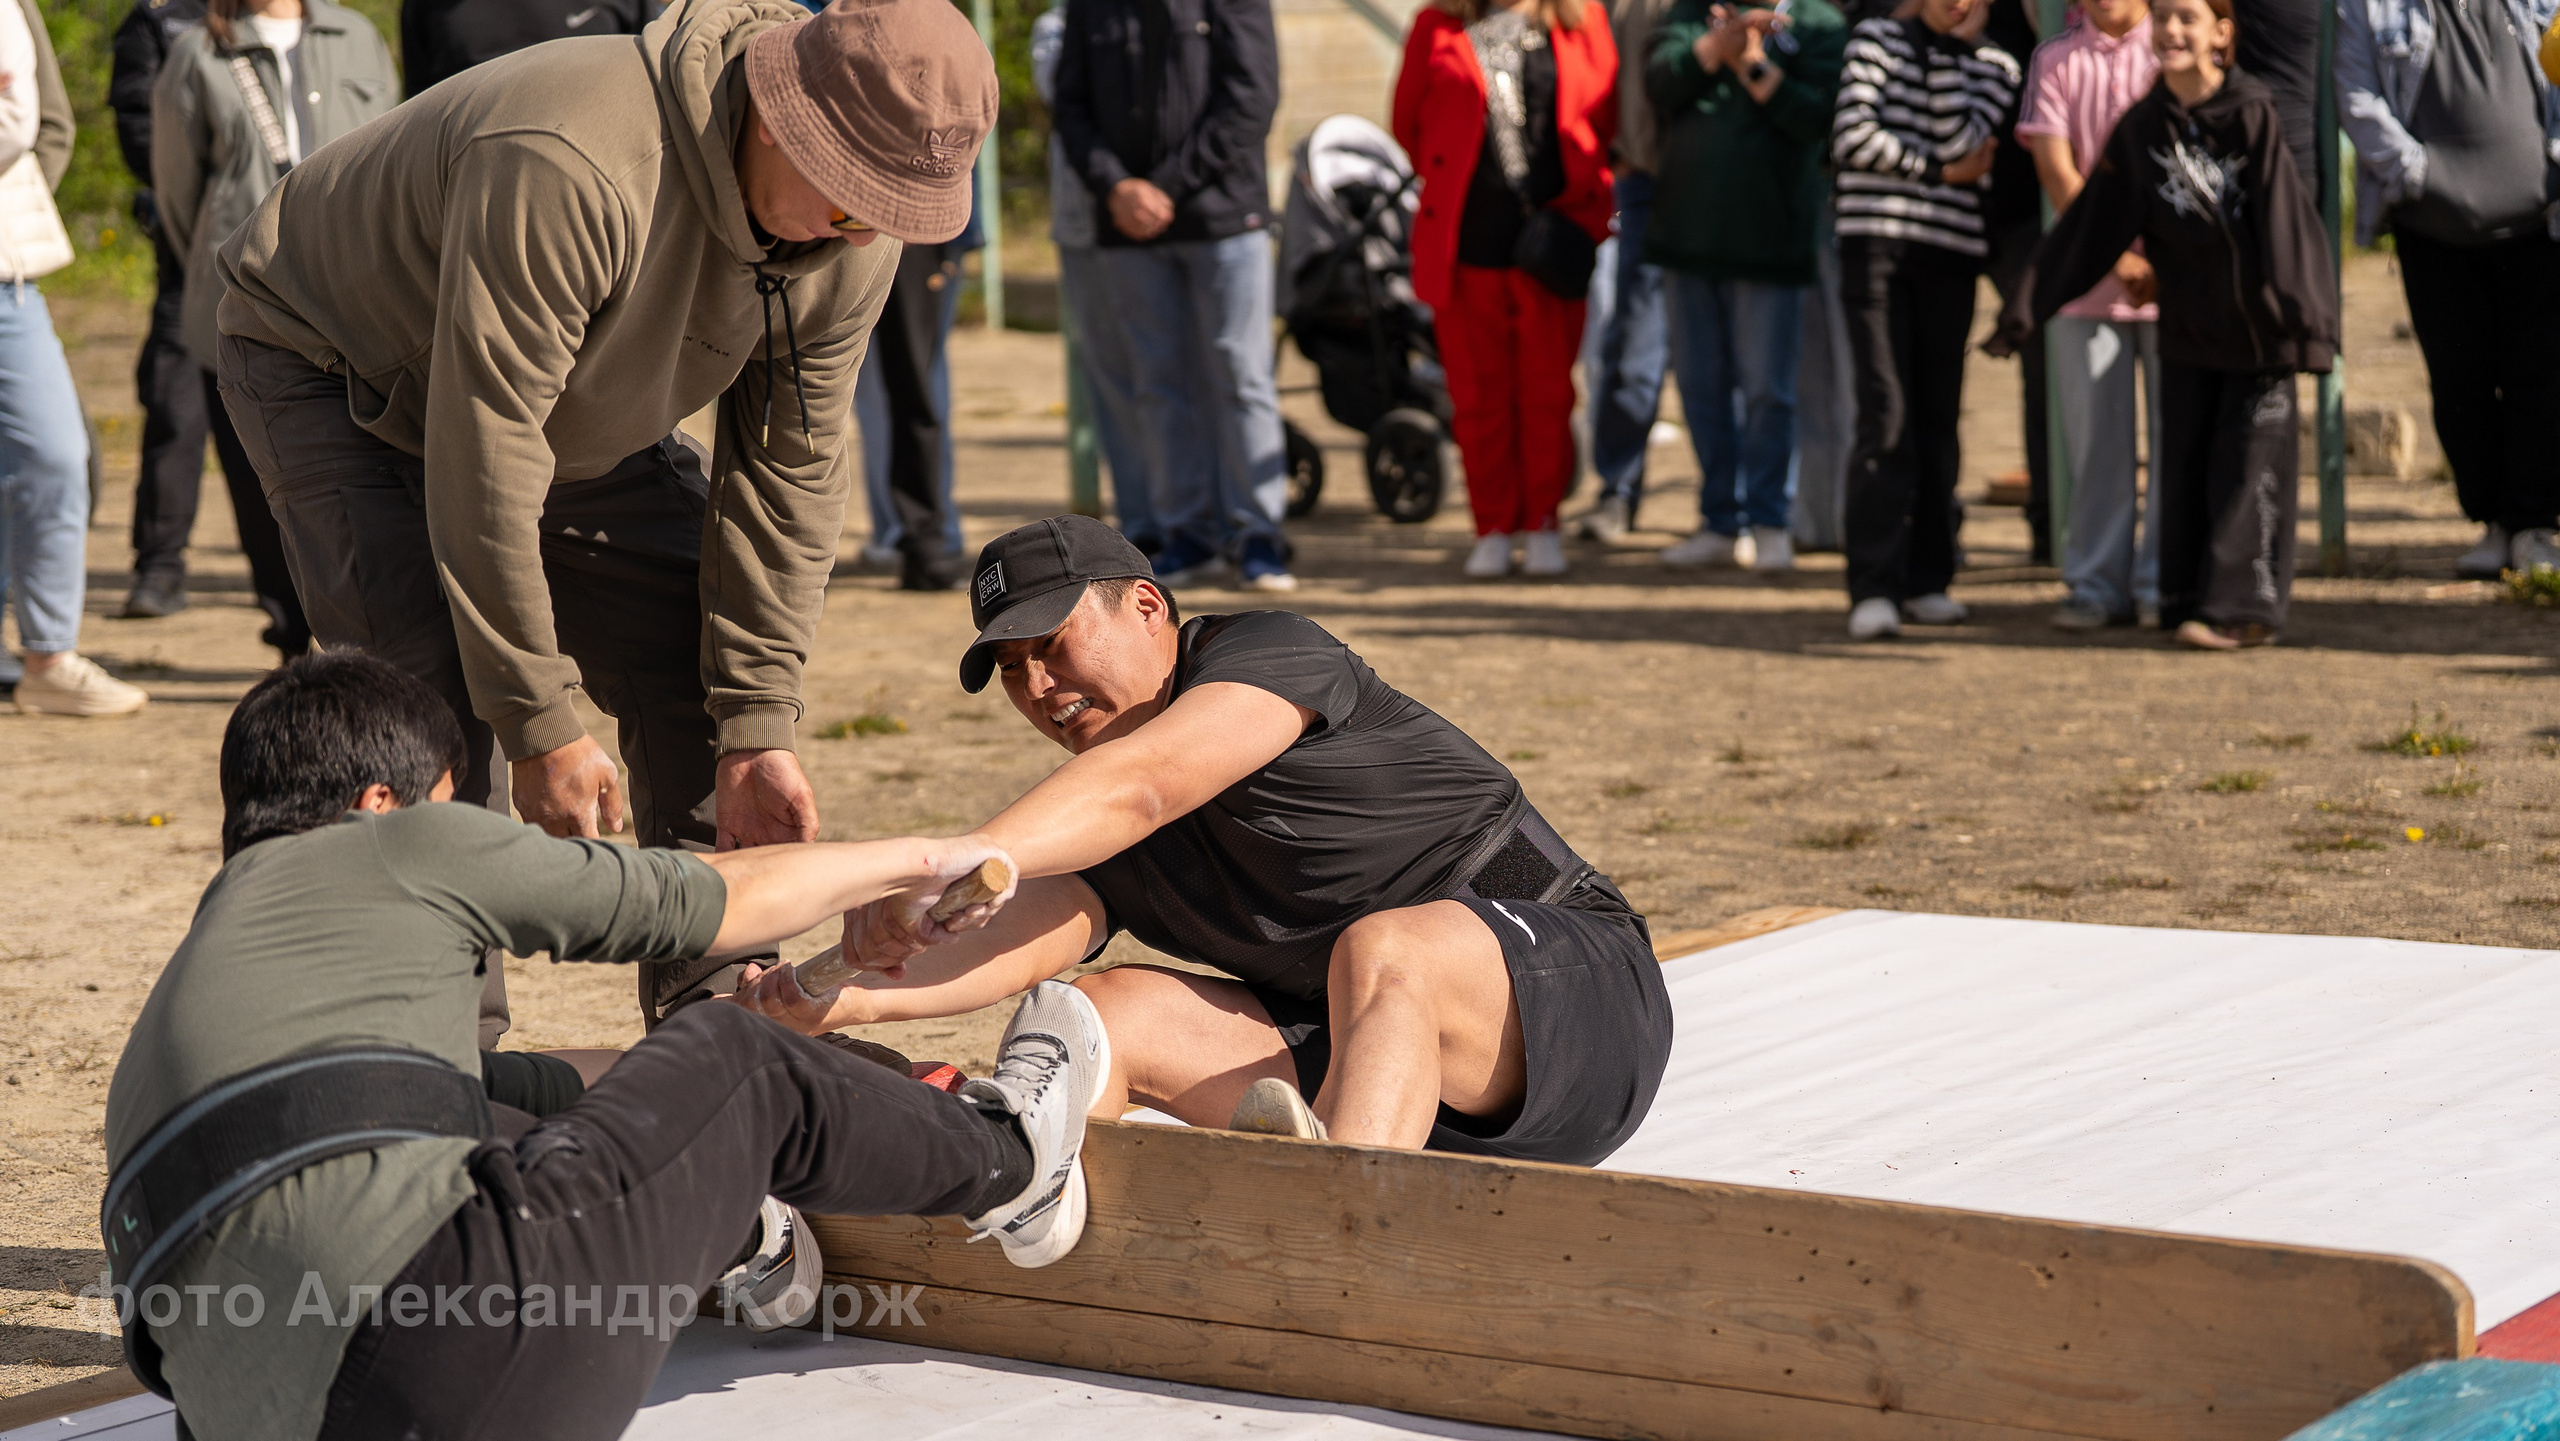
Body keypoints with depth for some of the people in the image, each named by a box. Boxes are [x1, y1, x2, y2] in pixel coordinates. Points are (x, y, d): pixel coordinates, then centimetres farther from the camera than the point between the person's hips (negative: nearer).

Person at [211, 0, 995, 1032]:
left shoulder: (851, 242, -18)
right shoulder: (569, 169, -42)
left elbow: (787, 473, -10)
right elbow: (482, 461, -38)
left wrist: (756, 732, -14)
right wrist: (542, 725, -33)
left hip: (570, 410, 7)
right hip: (332, 365, -7)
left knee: (702, 660, -1)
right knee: (443, 699, -22)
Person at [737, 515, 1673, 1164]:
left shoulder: (1270, 650, -8)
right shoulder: (1088, 833, 12)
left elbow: (1141, 784, -27)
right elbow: (1016, 941, -8)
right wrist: (851, 999, -28)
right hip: (1358, 1053, 7)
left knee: (1380, 947, -38)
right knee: (1099, 1012, -8)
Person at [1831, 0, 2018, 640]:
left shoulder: (1997, 66, 10)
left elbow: (1959, 142, -7)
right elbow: (1851, 138, -5)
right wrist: (1939, 172, -5)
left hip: (1951, 256, 3)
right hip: (1875, 244, -3)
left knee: (1938, 416, 5)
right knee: (1886, 413, -12)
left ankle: (1927, 581, 12)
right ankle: (1874, 589, -15)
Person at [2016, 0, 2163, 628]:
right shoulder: (2055, 59, 6)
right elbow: (2055, 168, -2)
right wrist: (2116, 255, -12)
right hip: (2087, 283, 1)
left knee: (2175, 432, 0)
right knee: (2095, 437, 3)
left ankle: (2164, 587, 7)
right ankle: (2098, 586, 10)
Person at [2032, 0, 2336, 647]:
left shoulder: (2253, 114, -13)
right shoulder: (2142, 127, 0)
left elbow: (2283, 218, -16)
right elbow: (2096, 223, 6)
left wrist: (2296, 313, -21)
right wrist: (2038, 299, 7)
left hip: (2254, 321, -4)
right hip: (2187, 321, 4)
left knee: (2249, 458, -4)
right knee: (2183, 460, 6)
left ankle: (2241, 606, 0)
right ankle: (2187, 599, 14)